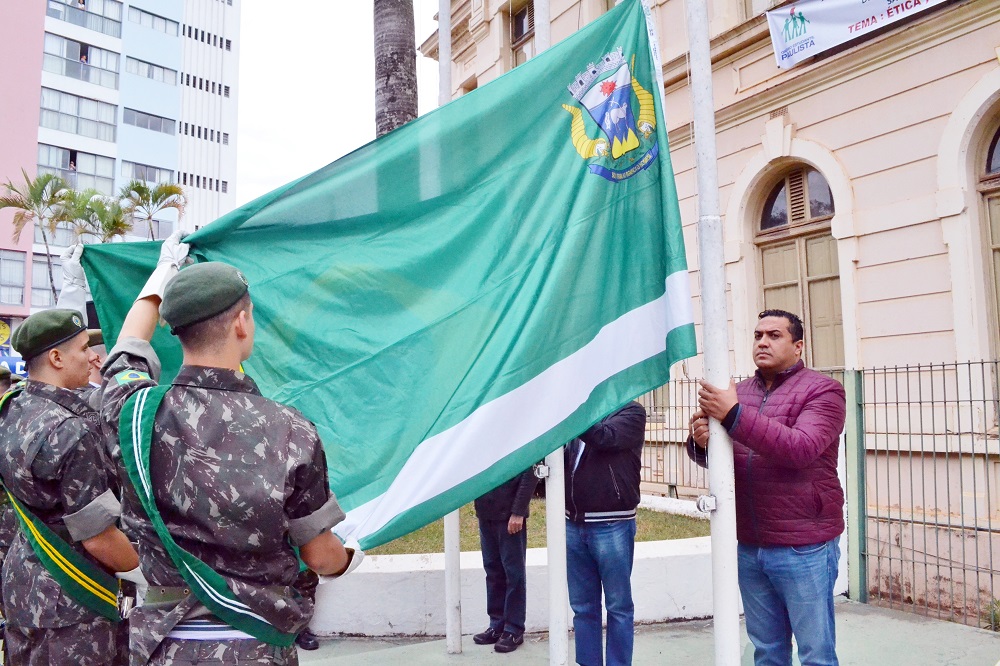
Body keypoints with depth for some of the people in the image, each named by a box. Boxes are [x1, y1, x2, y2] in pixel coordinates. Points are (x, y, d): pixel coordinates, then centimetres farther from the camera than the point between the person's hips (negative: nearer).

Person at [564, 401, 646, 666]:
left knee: (618, 606, 5)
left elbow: (604, 437, -20)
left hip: (611, 525, -5)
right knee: (583, 606, 11)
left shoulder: (631, 411, -2)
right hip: (574, 525, 5)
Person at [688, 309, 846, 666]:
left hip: (803, 548, -5)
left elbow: (801, 449, -23)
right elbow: (718, 457, 10)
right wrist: (701, 442, -14)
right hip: (749, 547, 5)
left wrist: (734, 415, -29)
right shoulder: (739, 391, 10)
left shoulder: (822, 390, -6)